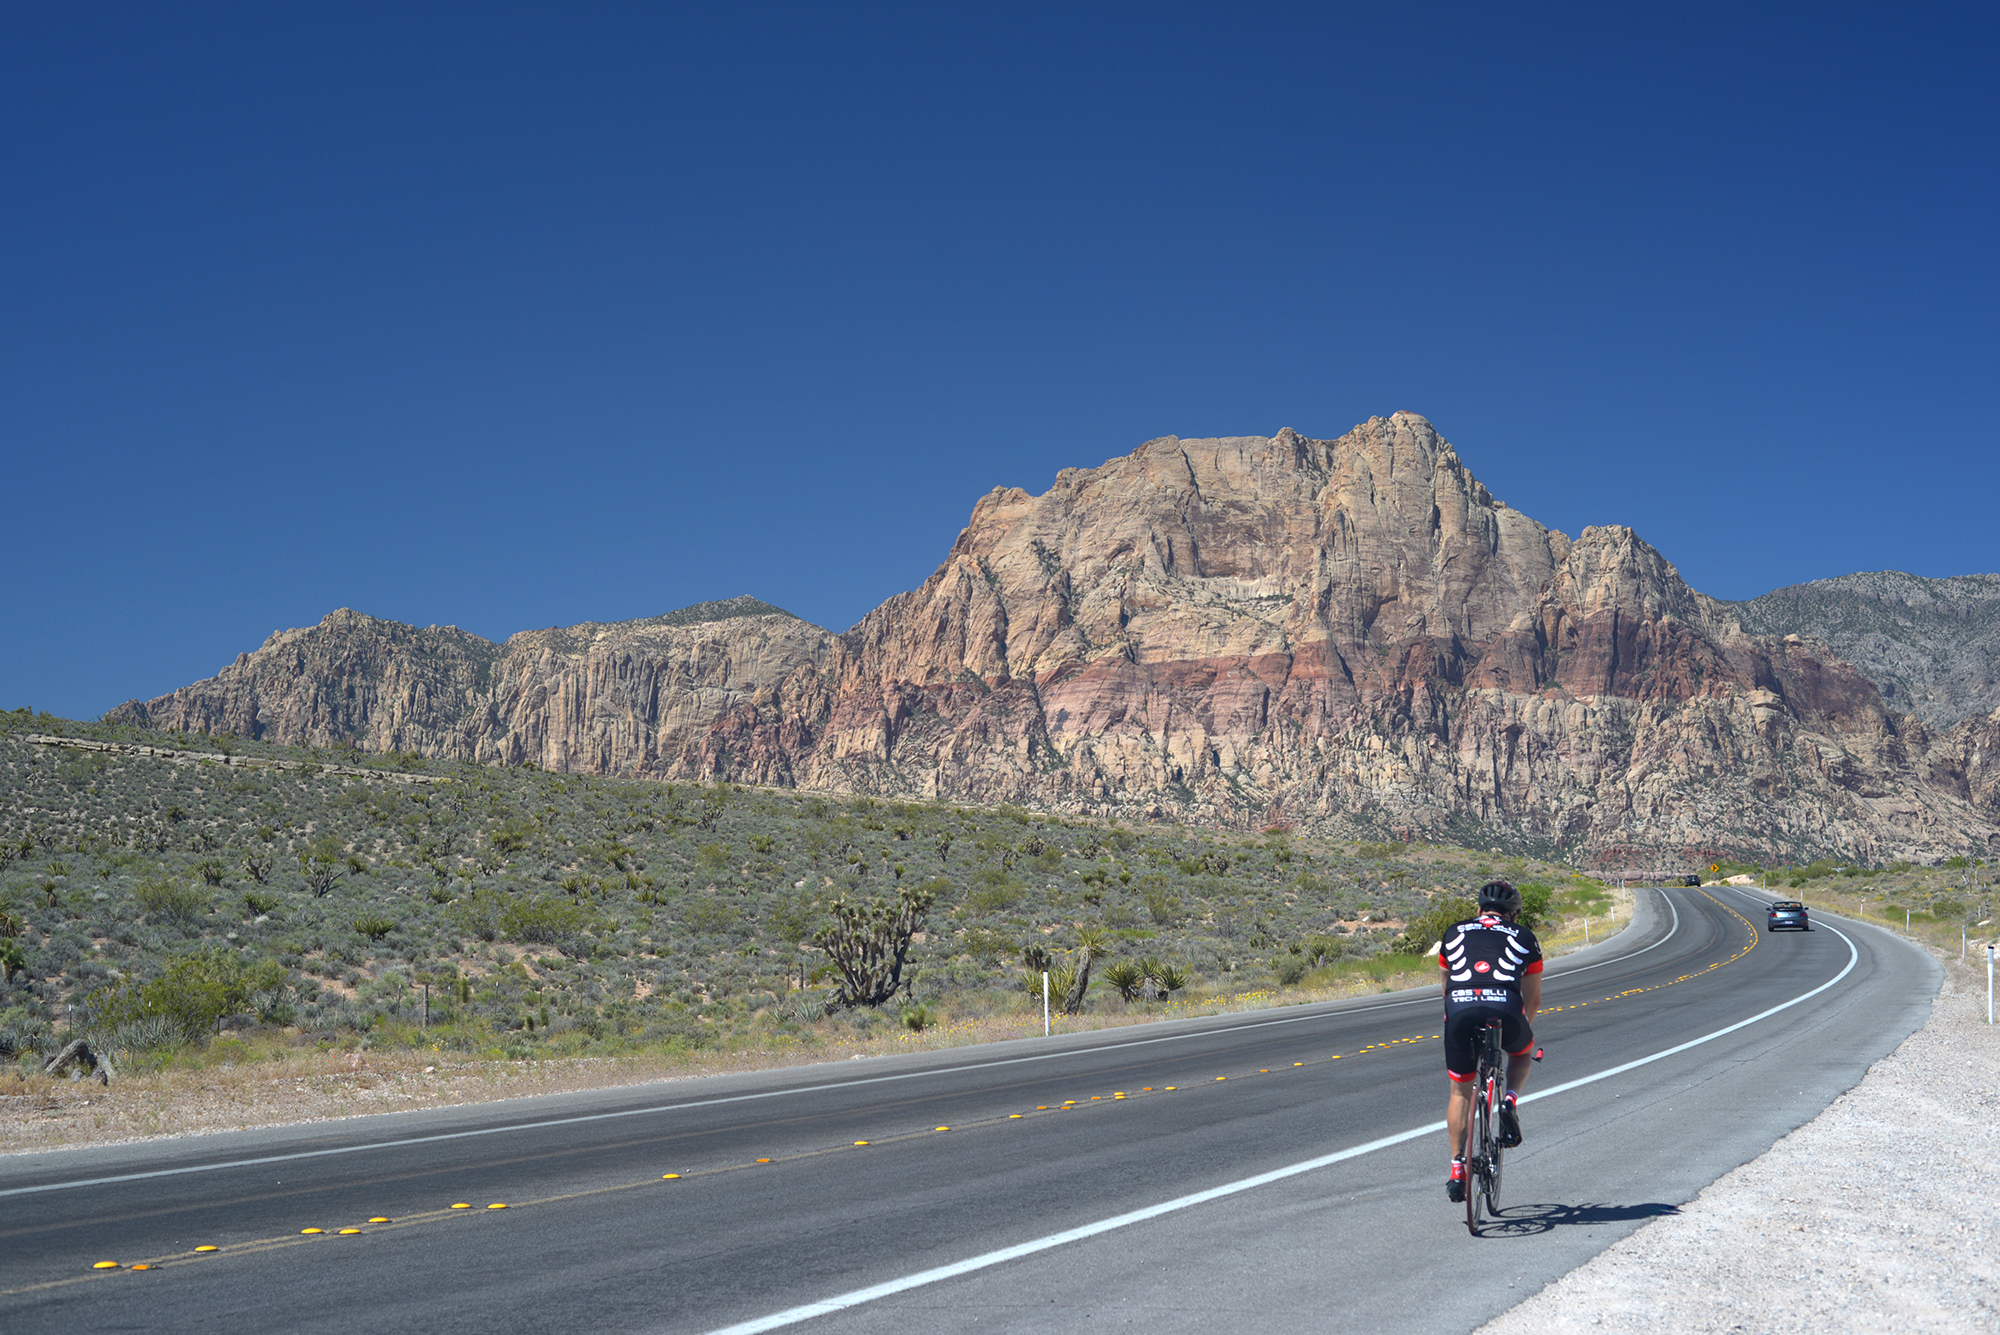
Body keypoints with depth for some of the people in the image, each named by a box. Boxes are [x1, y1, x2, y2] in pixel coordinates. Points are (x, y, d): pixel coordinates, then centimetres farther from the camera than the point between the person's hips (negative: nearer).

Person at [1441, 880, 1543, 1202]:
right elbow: (1534, 999, 30)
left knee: (1460, 1091, 20)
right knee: (1523, 1051, 34)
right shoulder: (1524, 937, 25)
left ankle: (1457, 1170, 16)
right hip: (1505, 1008, -1)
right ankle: (1510, 1101, 8)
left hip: (1459, 1008, 1)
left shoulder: (1454, 933, 29)